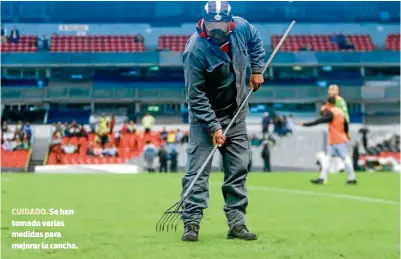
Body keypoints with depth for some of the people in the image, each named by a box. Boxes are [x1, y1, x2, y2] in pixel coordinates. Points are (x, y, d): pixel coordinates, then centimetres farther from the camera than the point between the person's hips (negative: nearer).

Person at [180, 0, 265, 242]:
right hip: (206, 114, -5)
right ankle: (191, 224, -6)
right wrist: (214, 127, -24)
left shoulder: (242, 28, -14)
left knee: (239, 168, 5)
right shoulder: (196, 50, -28)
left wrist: (257, 69, 4)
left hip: (236, 112, 5)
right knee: (198, 169, -11)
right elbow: (195, 96, -23)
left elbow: (256, 40, 14)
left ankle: (237, 224, 11)